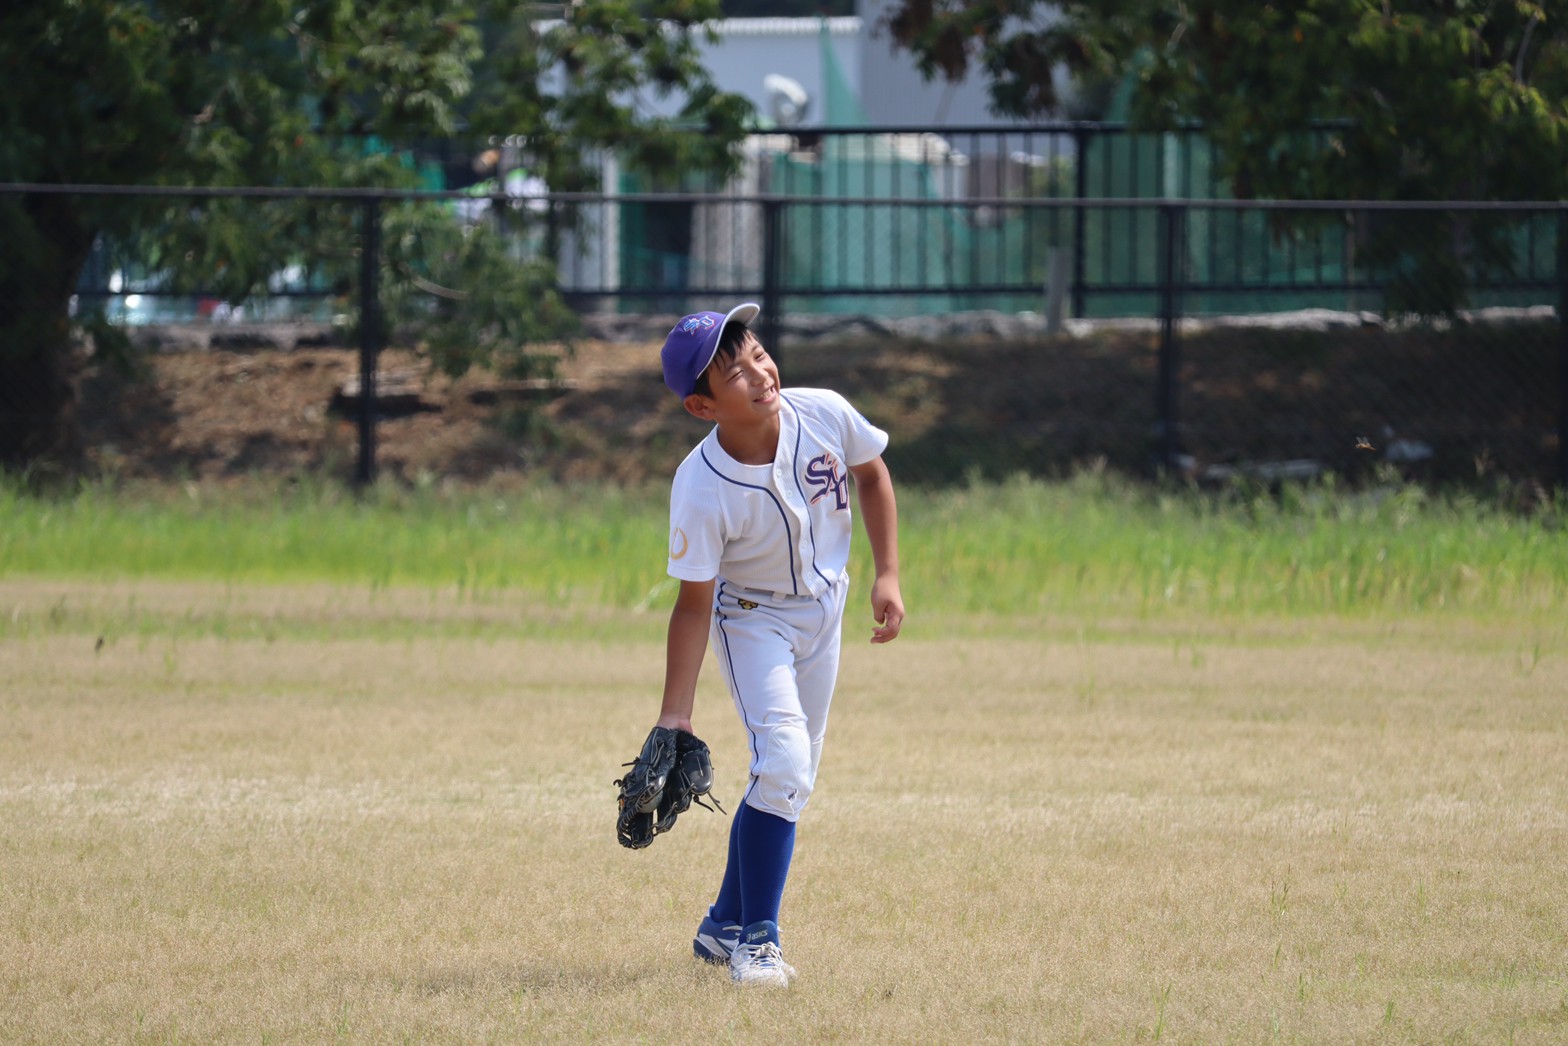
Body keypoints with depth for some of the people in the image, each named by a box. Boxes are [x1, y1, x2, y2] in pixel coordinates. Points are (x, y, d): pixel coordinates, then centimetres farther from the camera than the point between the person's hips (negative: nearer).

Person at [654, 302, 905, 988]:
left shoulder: (825, 415, -22)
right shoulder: (701, 488, -31)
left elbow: (871, 473, 1)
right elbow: (695, 604, -24)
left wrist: (886, 574, -4)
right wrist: (674, 718, -24)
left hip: (822, 609, 5)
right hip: (750, 618, -5)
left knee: (792, 781, 11)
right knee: (783, 759, -22)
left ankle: (725, 926, 27)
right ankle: (755, 938, -9)